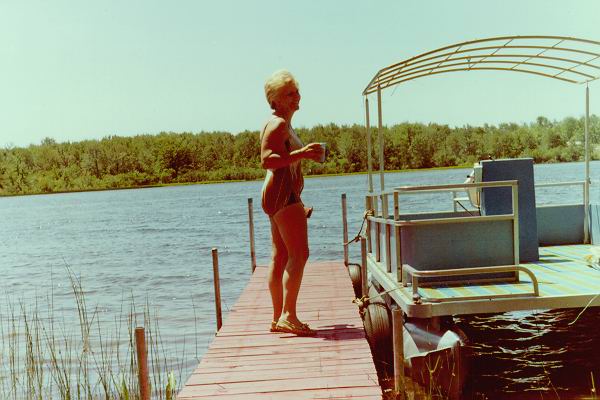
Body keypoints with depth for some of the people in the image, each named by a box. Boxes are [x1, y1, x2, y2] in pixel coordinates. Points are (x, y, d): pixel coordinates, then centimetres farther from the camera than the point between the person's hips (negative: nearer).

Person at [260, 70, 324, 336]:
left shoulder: (285, 125, 23)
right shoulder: (277, 124, -9)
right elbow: (267, 160, -22)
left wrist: (298, 203, 29)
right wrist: (301, 153, -30)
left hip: (284, 196, 11)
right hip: (283, 194, -11)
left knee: (280, 258, 9)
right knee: (299, 254, -15)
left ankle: (278, 317, 12)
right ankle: (288, 315, -17)